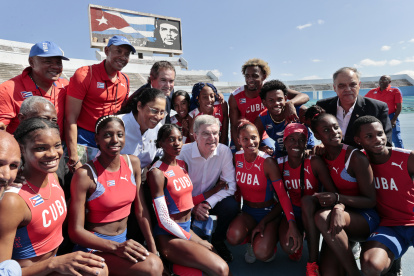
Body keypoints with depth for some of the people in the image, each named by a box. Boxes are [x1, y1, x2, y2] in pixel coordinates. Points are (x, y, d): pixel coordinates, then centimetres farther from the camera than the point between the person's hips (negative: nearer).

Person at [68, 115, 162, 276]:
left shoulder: (133, 163, 0)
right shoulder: (85, 174, -17)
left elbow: (140, 210, 5)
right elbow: (76, 231, -14)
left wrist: (153, 249, 2)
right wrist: (116, 247, -26)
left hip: (124, 240, 6)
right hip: (95, 246, -5)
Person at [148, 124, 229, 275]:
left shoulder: (183, 164, 6)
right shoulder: (157, 172, -16)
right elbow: (163, 220, -16)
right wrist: (195, 240, -10)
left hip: (186, 228, 7)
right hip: (169, 235, -7)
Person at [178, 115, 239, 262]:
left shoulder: (224, 151, -14)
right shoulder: (183, 152, -21)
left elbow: (230, 185, -14)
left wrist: (208, 203, -25)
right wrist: (192, 208, -24)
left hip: (211, 199, 2)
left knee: (231, 205, -25)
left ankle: (217, 240, 7)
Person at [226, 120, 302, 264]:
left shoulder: (268, 162, -19)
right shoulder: (236, 158, -6)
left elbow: (282, 194, -21)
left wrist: (292, 224, -31)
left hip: (268, 213, -3)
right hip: (247, 211, 3)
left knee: (262, 254, -23)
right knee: (233, 237, -28)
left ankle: (270, 238, 13)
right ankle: (252, 240, 8)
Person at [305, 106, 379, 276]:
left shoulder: (355, 157, -13)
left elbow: (370, 201, -10)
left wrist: (338, 199, -26)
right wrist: (338, 207, -21)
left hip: (365, 219, -2)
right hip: (340, 224, 2)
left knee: (323, 217, -34)